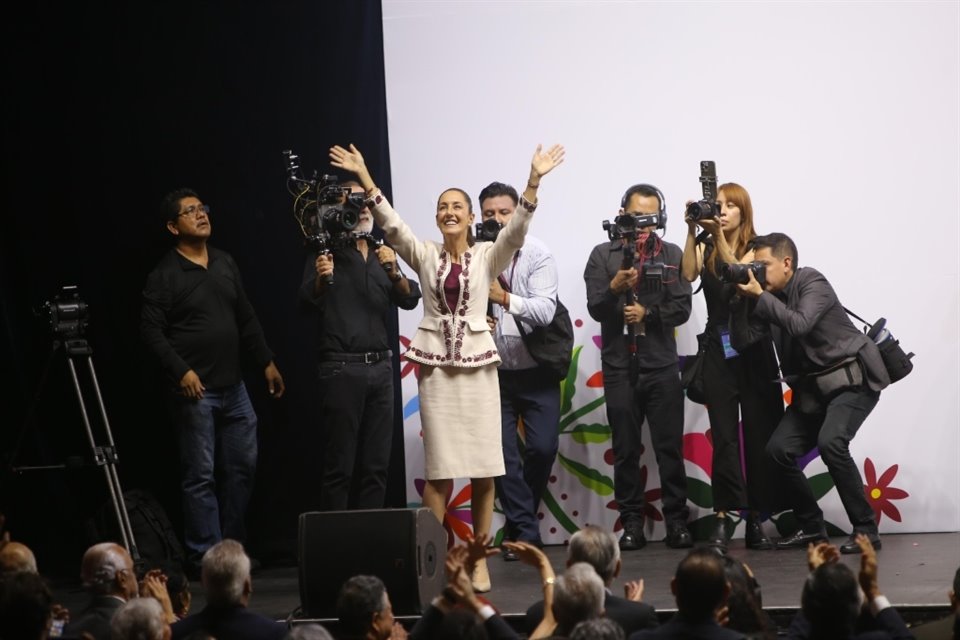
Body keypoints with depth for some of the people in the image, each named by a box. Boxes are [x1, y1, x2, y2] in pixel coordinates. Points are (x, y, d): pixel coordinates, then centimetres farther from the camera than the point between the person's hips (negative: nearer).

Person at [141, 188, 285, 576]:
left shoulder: (225, 264, 12)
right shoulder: (164, 275, -7)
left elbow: (246, 319, 18)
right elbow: (151, 330, -11)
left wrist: (266, 363, 16)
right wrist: (181, 372, -19)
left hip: (233, 387, 7)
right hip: (196, 390, -6)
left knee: (241, 467, 10)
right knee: (200, 477, -3)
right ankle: (205, 558, 1)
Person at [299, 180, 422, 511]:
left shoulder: (381, 252, 16)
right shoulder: (328, 251, 0)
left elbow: (410, 299, 6)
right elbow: (309, 300, -13)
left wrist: (393, 272, -14)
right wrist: (320, 278, -34)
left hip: (380, 366, 5)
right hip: (342, 368, -5)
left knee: (377, 465, 6)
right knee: (339, 466, -5)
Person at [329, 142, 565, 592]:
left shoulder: (488, 256, 3)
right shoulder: (424, 255, 6)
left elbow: (516, 228, -12)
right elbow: (390, 223, -5)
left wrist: (533, 181, -25)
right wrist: (364, 177, -15)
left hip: (477, 362, 0)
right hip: (436, 365, 0)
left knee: (484, 468, -2)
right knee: (440, 468, -1)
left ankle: (479, 560, 5)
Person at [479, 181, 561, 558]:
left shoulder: (538, 255, -9)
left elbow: (544, 311, -21)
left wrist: (505, 297, -37)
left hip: (536, 371, -1)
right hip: (493, 372, 1)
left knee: (543, 447, -6)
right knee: (501, 452, -5)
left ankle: (518, 521, 17)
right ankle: (525, 531, 5)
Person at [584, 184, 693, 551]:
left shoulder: (672, 255, 8)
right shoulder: (603, 255, 5)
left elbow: (682, 308, 1)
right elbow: (595, 309, -4)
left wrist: (647, 312, -12)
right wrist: (615, 288, -22)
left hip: (662, 366, 0)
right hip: (619, 367, 0)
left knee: (670, 447, -2)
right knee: (625, 450, 3)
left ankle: (677, 521, 2)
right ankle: (631, 524, 8)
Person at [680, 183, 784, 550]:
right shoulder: (706, 248, 10)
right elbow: (688, 274, -9)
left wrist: (719, 235, -21)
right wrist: (693, 232, -16)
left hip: (753, 349, -1)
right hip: (717, 351, 1)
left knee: (759, 434, -1)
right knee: (724, 436, -4)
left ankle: (755, 519, 3)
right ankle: (723, 518, -7)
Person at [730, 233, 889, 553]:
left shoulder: (812, 283, -12)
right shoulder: (769, 298, 7)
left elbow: (799, 325, -28)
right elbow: (742, 341, 0)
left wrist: (759, 296, -23)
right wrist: (740, 298, -10)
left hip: (854, 379, -7)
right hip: (813, 387, 7)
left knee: (830, 442, -29)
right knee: (779, 449, -7)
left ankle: (865, 530, -20)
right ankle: (811, 526, 9)